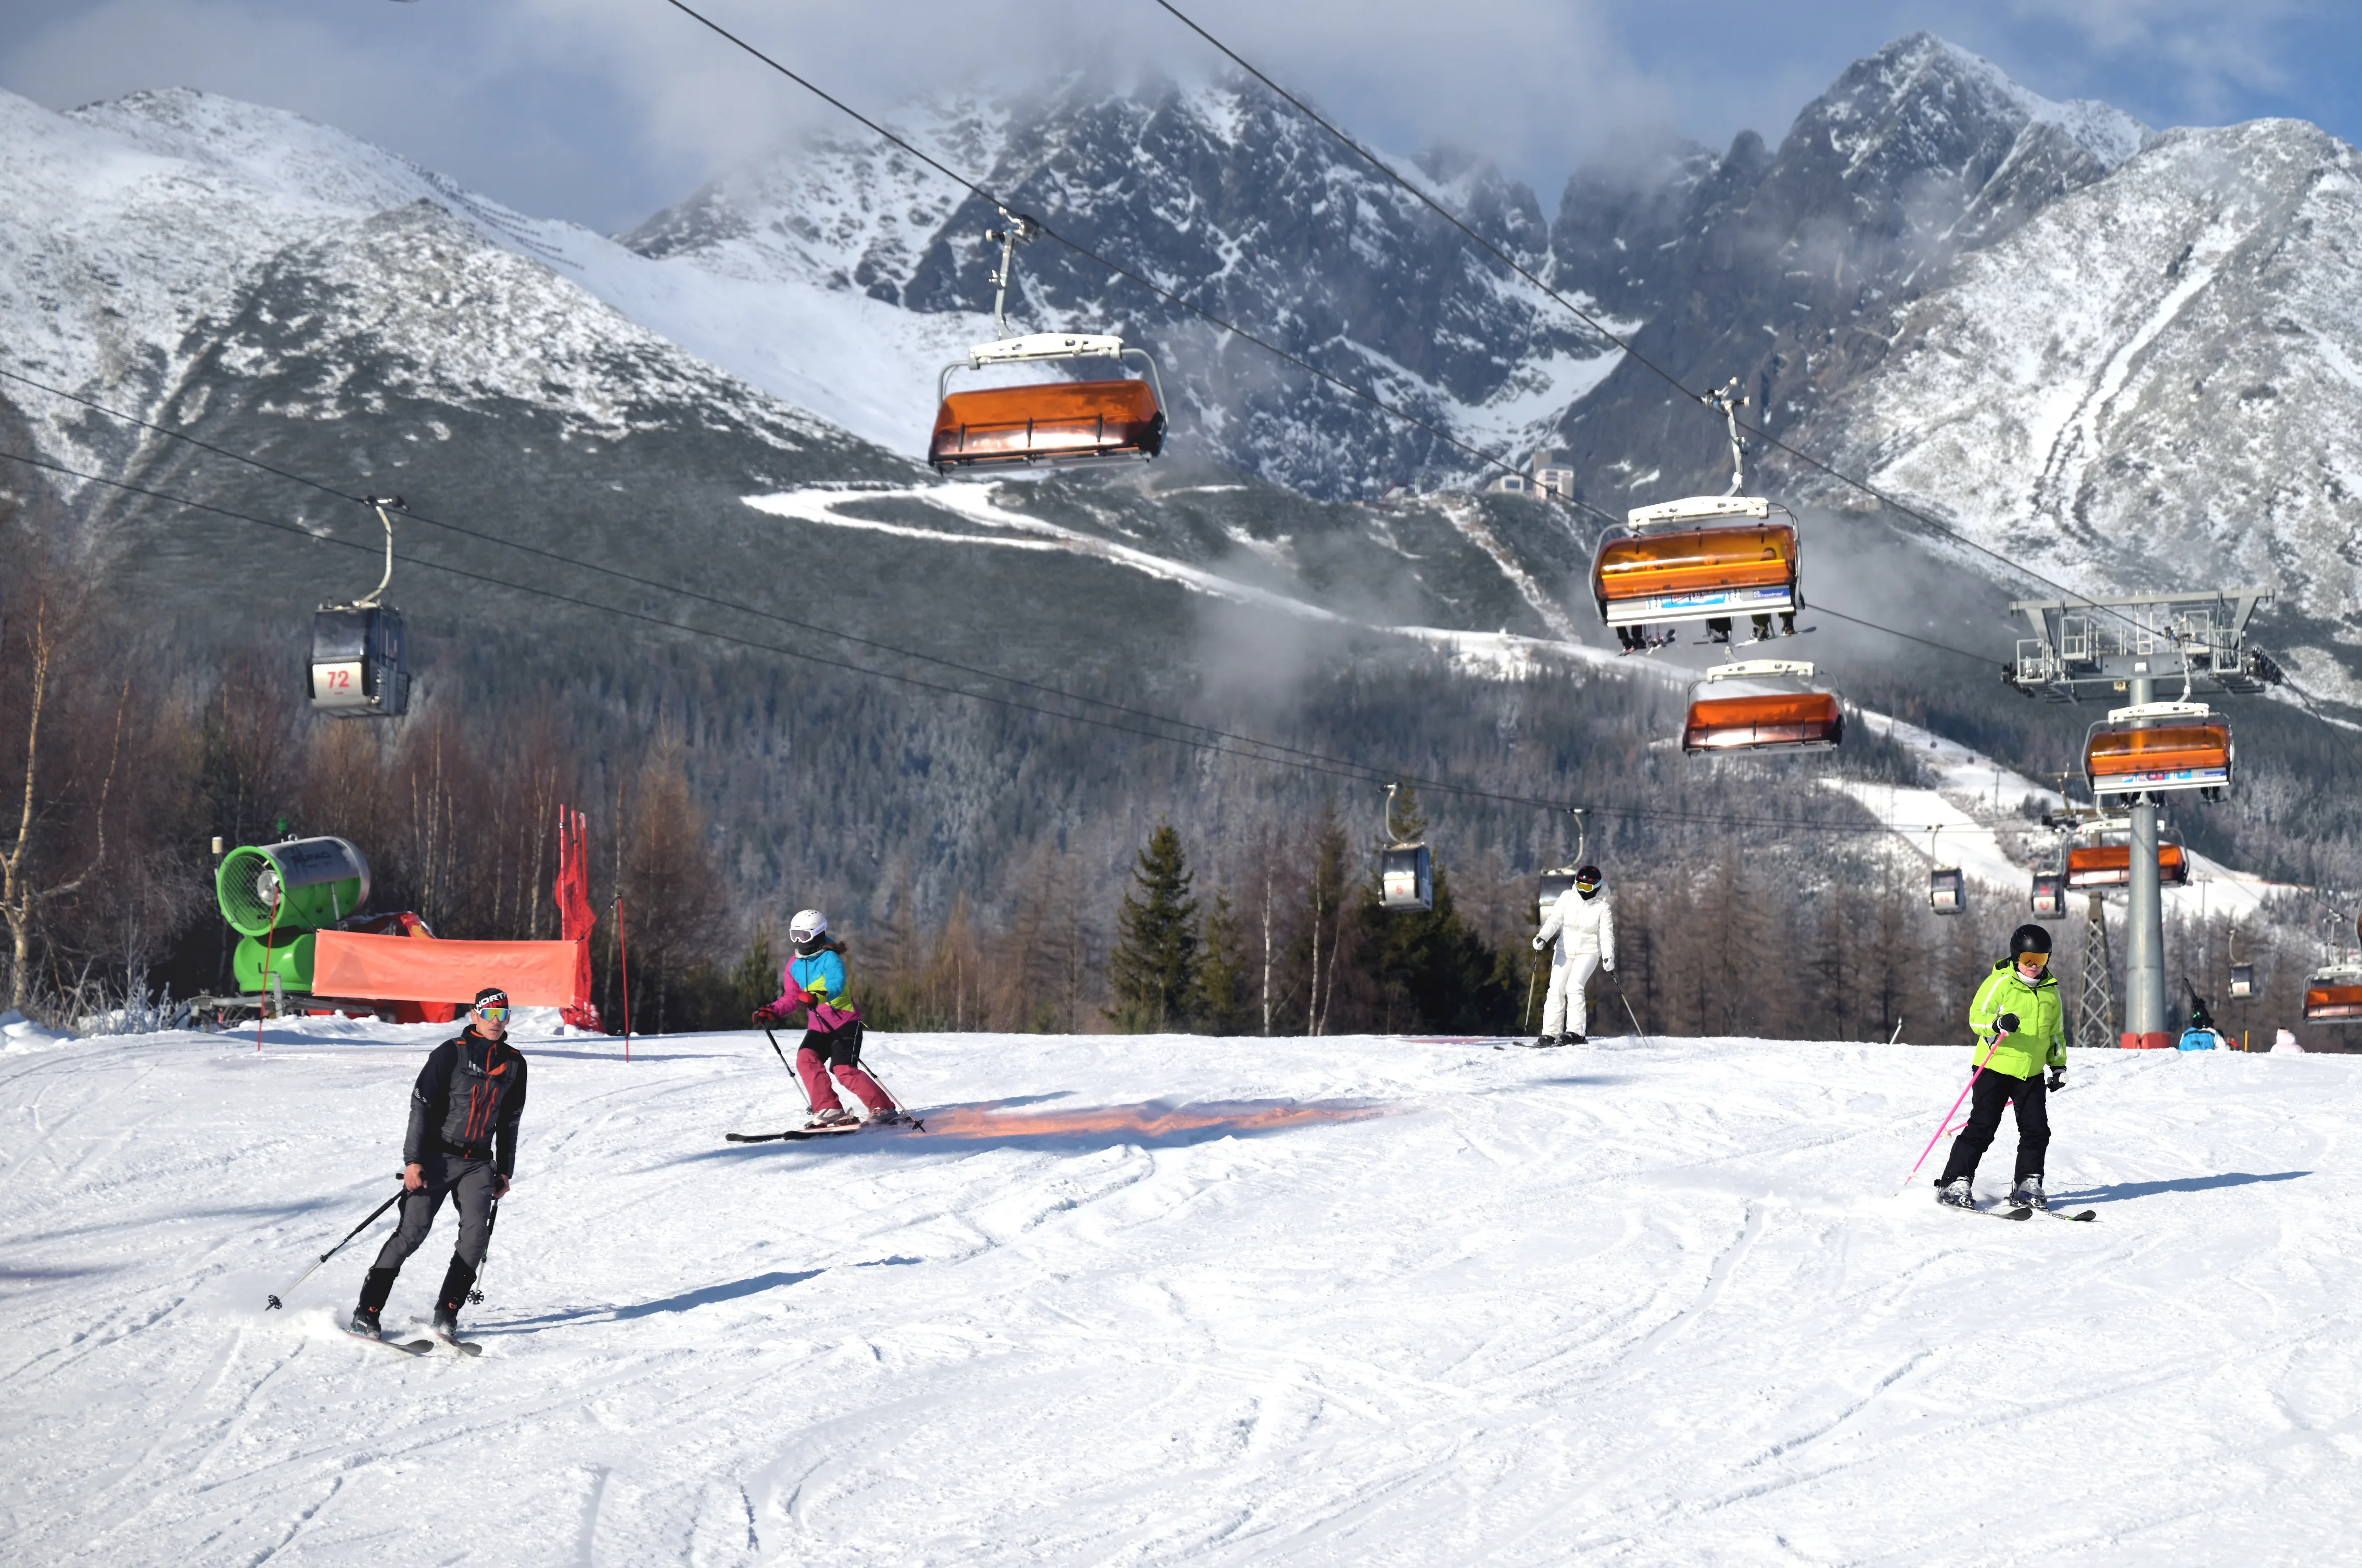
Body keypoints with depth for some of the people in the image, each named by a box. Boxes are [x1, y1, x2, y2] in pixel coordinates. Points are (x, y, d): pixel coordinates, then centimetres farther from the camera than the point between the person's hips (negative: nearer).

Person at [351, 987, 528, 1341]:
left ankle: (446, 1313, -4)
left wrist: (504, 1171, 20)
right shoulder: (451, 1053, -6)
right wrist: (413, 1160, -16)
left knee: (476, 1233, -14)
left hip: (479, 1162, 4)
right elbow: (421, 1105, -9)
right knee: (413, 1231, -12)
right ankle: (367, 1310, -5)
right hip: (438, 1156, -4)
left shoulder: (514, 1063, 10)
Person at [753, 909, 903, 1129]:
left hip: (846, 1022, -6)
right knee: (806, 1059, -19)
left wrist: (817, 997, -50)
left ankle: (885, 1109, -9)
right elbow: (792, 998, 18)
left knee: (844, 1070, -18)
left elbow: (836, 985, -31)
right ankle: (831, 1111, -16)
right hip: (818, 1027, 7)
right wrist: (771, 1012, 1)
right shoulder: (794, 966, 8)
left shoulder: (830, 958, -13)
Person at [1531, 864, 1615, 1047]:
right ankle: (1551, 1033, -3)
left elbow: (1607, 935, -9)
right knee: (1556, 989, -7)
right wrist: (1543, 937, -20)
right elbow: (1555, 920, -4)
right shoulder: (1567, 897, 0)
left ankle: (1576, 1033, -20)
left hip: (1589, 951, -3)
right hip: (1565, 950, 3)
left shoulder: (1602, 907, -6)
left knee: (1574, 986, -23)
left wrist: (1608, 958, -23)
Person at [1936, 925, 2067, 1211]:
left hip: (2032, 1072, 5)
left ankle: (2027, 1186, 9)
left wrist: (2059, 1065, 18)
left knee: (2037, 1130, -2)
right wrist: (1998, 1023, -33)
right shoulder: (2001, 982, -6)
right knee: (1981, 1129, -9)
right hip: (1996, 1068, -5)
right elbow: (1976, 1016, -13)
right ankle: (1955, 1183, -5)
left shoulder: (2050, 991, 12)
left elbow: (2056, 1032, 24)